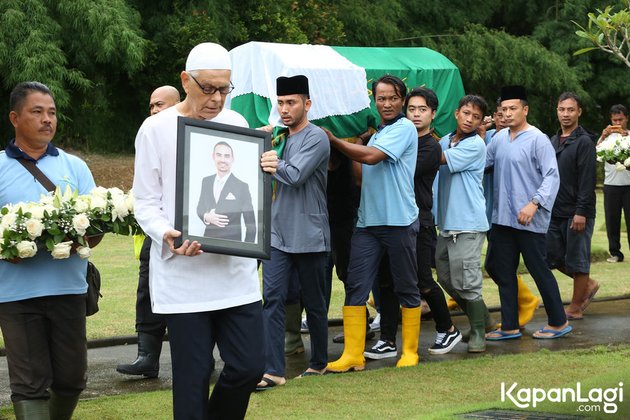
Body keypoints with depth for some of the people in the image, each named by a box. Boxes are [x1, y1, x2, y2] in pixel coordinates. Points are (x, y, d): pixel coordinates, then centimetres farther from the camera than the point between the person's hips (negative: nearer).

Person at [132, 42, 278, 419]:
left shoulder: (236, 123, 10)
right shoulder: (157, 129, -2)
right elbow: (146, 202, -1)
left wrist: (264, 172, -2)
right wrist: (168, 236, -20)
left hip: (236, 270, 4)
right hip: (183, 275, -4)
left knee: (249, 366, 1)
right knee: (193, 377, 0)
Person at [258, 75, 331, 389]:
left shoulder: (316, 138, -10)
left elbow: (294, 175, -21)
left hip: (308, 236, -6)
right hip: (278, 234, 6)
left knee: (314, 303, 8)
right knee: (272, 298, -6)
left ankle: (319, 363, 24)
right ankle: (272, 370, -8)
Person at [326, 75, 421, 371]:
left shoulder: (404, 129, -7)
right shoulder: (377, 133, 17)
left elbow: (372, 157, -19)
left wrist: (334, 141, -10)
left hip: (399, 221, -7)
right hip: (368, 221, 7)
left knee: (407, 288, 5)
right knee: (355, 287, -1)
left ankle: (409, 352, 15)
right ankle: (352, 355, 1)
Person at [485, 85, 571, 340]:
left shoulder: (538, 140, -10)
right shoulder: (499, 139, 10)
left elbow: (552, 176, -15)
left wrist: (534, 204, -26)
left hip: (529, 221, -7)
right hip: (502, 219, 7)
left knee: (539, 270, 2)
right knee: (503, 272, 9)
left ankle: (558, 322, 16)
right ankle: (509, 326, 18)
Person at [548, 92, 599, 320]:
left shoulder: (584, 142, -9)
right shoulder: (553, 141, 14)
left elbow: (587, 180, -15)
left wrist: (581, 212, -20)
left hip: (577, 213, -7)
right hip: (555, 211, 8)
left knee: (577, 260, 1)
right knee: (554, 257, 9)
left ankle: (576, 308, 11)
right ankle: (588, 285, 28)